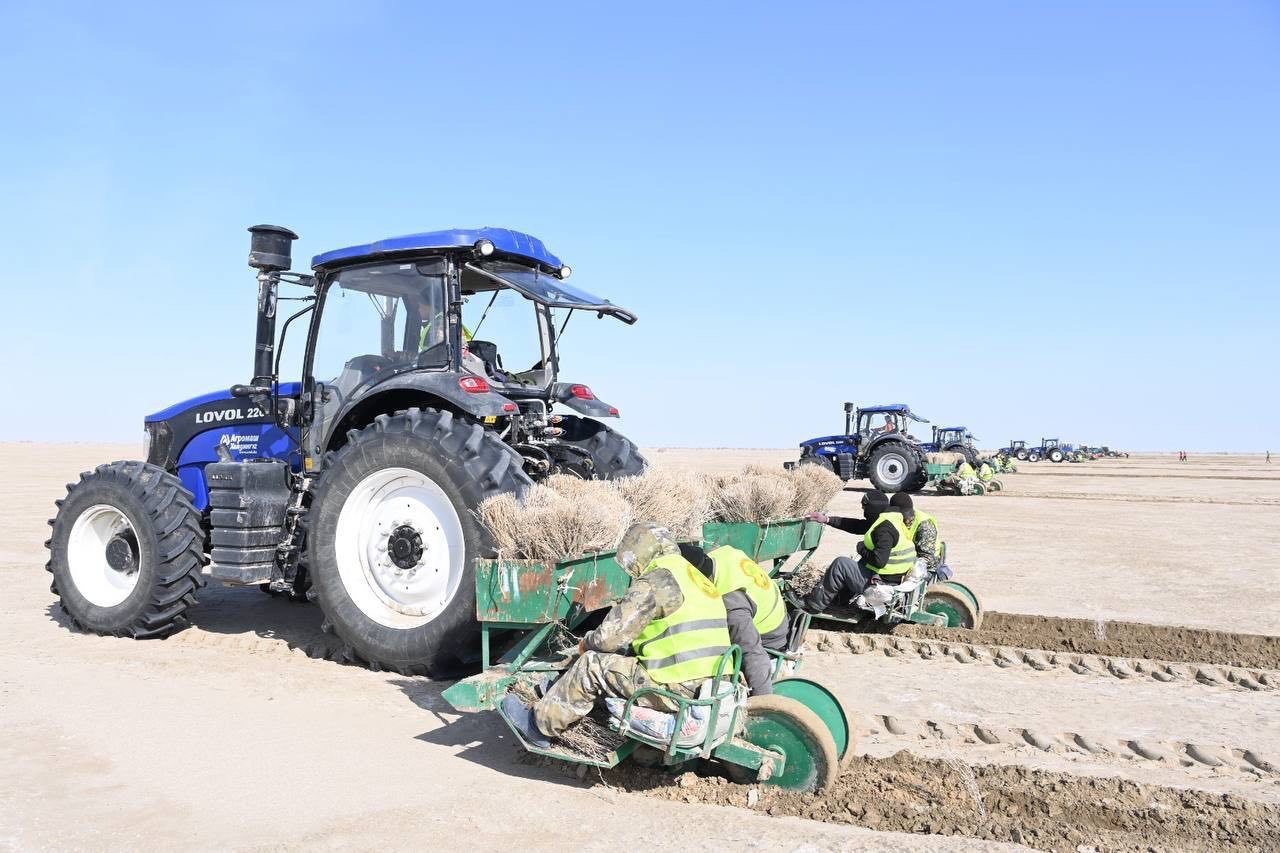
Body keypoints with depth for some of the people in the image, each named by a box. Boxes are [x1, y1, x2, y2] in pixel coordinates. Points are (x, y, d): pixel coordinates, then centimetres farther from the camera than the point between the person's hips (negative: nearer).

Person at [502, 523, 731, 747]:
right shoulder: (695, 576, 16)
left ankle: (539, 725, 18)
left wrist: (588, 643, 10)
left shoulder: (655, 581, -11)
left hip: (677, 689, -9)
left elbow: (611, 635, -11)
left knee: (592, 666, 3)